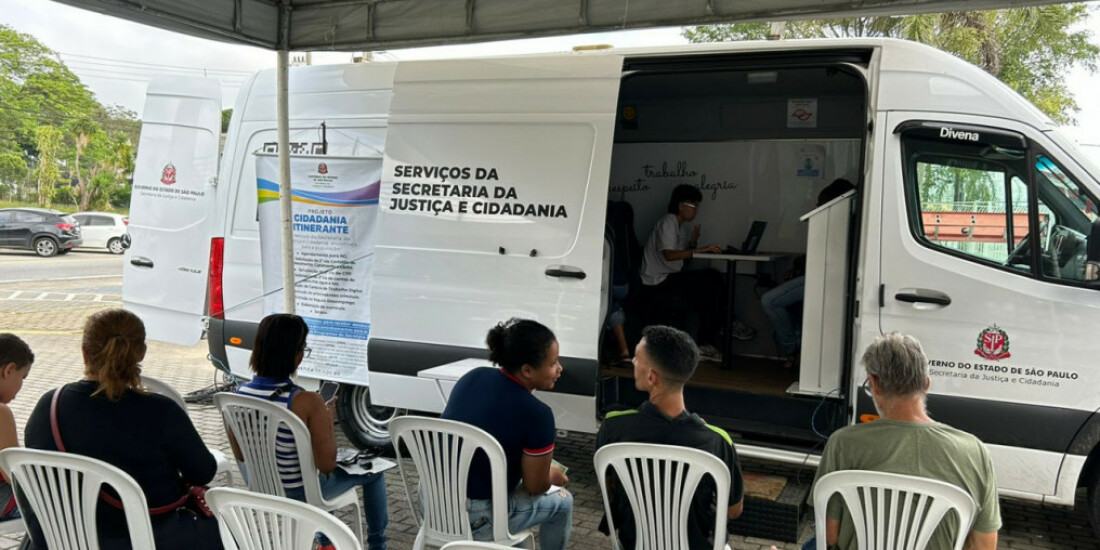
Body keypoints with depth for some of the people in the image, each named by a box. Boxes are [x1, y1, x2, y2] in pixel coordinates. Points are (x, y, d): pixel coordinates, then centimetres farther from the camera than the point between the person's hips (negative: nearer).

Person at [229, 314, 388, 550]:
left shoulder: (240, 392, -11)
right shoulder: (307, 401, -30)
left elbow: (240, 455, 2)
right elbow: (327, 464, -23)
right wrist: (329, 420, -9)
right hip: (300, 494, -6)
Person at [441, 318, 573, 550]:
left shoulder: (473, 376, -1)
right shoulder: (536, 414, -21)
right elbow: (535, 487, -9)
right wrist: (553, 475, 15)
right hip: (474, 519, -7)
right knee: (562, 501, 16)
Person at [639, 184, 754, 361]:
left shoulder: (681, 226, 19)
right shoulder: (667, 222, -11)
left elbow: (683, 258, 16)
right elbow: (669, 255, -26)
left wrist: (692, 243, -2)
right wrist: (699, 249, -29)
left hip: (670, 279, 10)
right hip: (657, 284, -10)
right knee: (712, 284, -16)